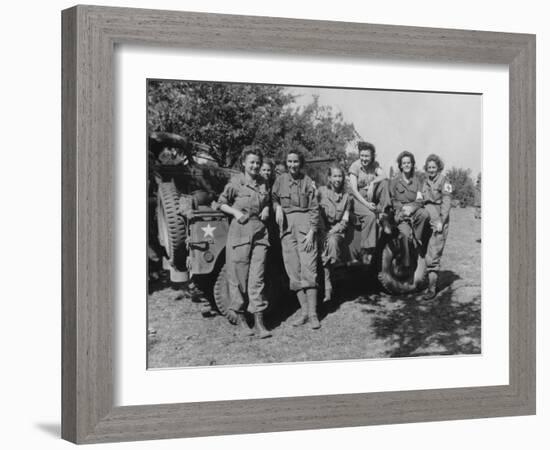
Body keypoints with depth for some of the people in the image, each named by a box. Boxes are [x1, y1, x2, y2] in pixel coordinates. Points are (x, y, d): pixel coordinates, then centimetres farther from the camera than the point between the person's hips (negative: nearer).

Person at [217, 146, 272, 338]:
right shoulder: (236, 182, -2)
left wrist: (266, 209, 6)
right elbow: (222, 203, 5)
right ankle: (241, 320, 12)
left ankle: (259, 323, -2)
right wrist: (236, 212, -10)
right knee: (239, 277, 0)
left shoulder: (263, 183, 12)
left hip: (260, 231, 3)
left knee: (257, 277, -1)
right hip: (240, 231, -3)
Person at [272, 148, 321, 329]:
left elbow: (314, 209, 1)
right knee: (293, 270, 2)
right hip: (286, 226, 3)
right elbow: (273, 197, 18)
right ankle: (304, 311, 9)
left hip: (304, 223, -3)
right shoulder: (280, 180, 9)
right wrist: (277, 207, -5)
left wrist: (311, 233, -7)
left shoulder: (307, 181, 3)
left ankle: (313, 313, -8)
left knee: (308, 268, -9)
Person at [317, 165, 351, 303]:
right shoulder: (321, 191, 7)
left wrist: (332, 232, -10)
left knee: (332, 241, -34)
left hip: (337, 230, 1)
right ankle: (328, 288, -32)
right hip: (322, 229, -1)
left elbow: (345, 221, 7)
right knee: (324, 242, -33)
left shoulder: (346, 197, 13)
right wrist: (323, 232, -11)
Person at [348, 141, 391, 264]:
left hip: (372, 197, 4)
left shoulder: (375, 165, 5)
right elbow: (354, 190, -15)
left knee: (384, 182, -22)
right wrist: (367, 204, -24)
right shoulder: (355, 167, -8)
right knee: (370, 215, -33)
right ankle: (366, 251, -28)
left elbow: (384, 176, -13)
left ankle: (383, 216, -20)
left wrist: (372, 183, -30)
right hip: (358, 198, -4)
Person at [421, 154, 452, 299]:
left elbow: (446, 203, -7)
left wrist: (441, 222, -14)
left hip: (439, 222, -6)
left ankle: (432, 288, -12)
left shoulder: (443, 181, -2)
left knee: (433, 255, -12)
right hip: (426, 220, 6)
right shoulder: (425, 182, 17)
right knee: (424, 253, 2)